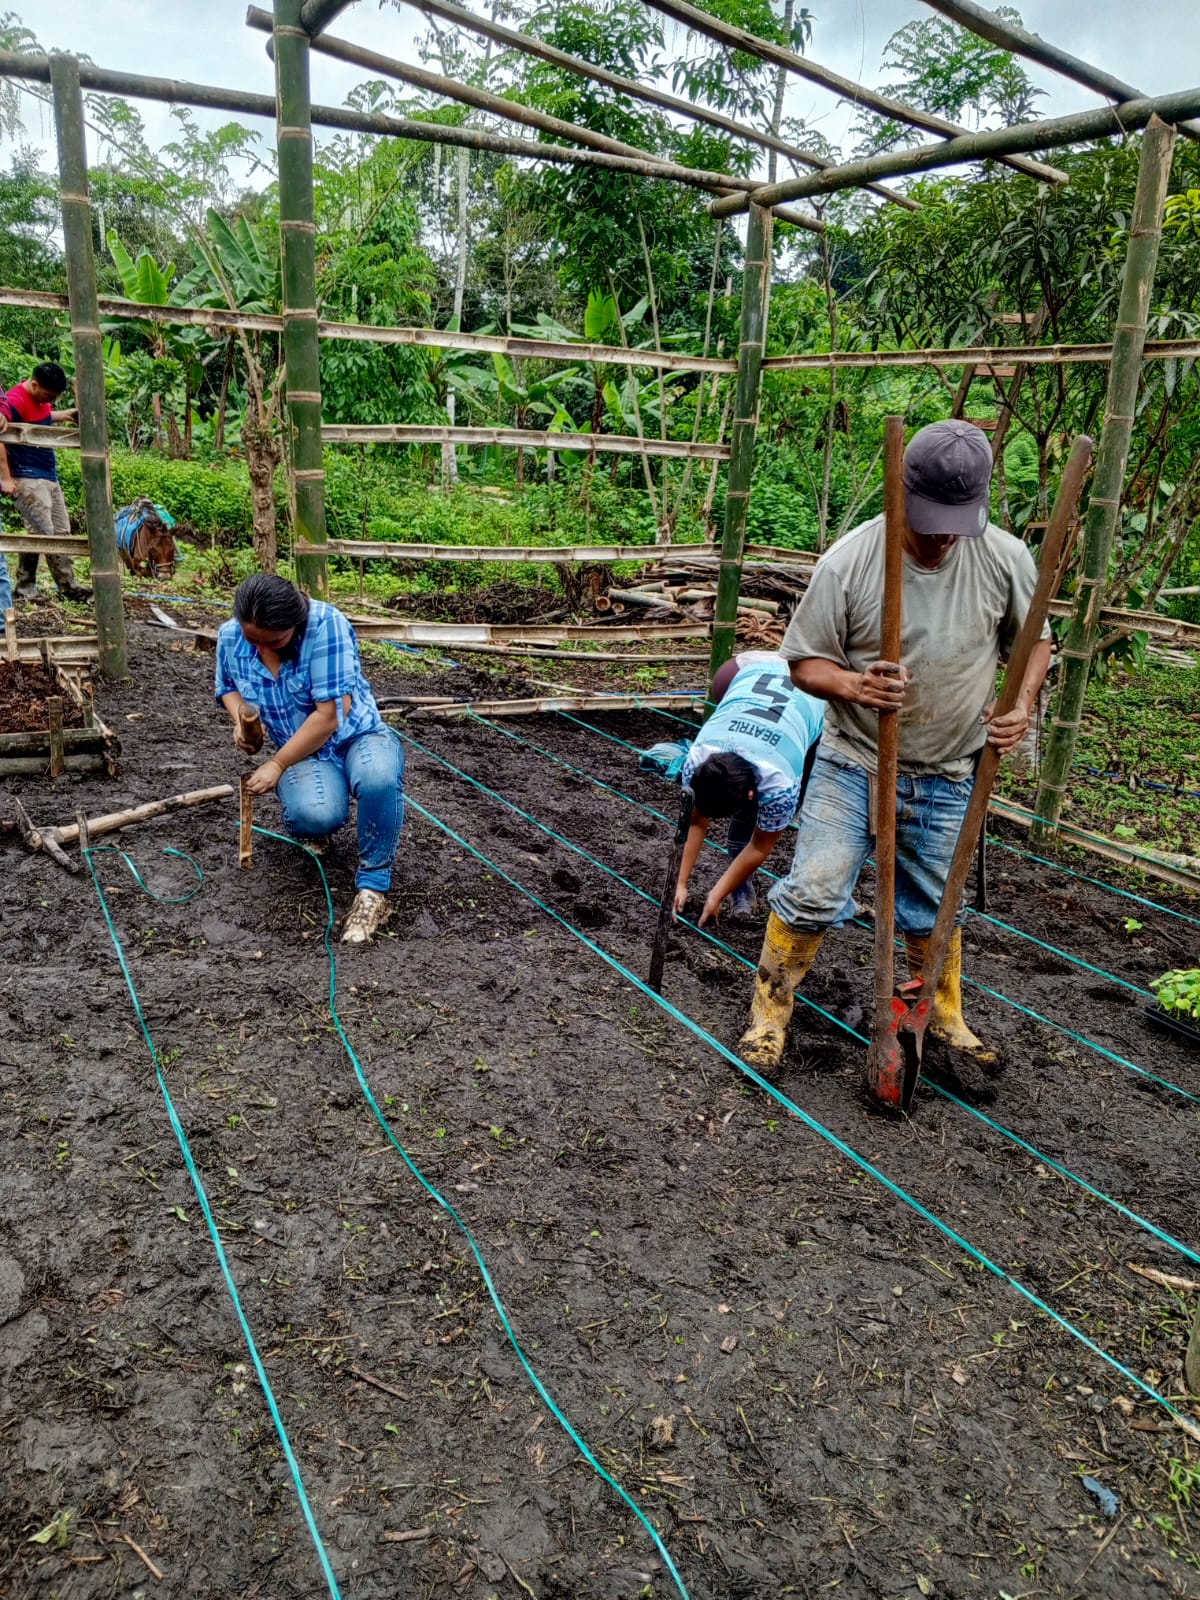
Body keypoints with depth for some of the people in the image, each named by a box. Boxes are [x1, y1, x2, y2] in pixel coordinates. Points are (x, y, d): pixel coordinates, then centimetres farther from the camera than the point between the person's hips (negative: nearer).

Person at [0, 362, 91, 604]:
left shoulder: (41, 397, 7)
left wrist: (65, 415, 13)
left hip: (50, 475, 9)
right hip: (27, 478, -9)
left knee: (61, 532, 7)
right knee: (42, 533, -11)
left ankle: (68, 586, 11)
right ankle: (25, 587, 1)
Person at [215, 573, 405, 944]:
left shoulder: (325, 625, -24)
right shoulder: (230, 637, -7)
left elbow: (330, 715, -25)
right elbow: (227, 687, 15)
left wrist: (277, 765, -20)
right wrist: (240, 718, -8)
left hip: (357, 736, -2)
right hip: (303, 751, 3)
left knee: (380, 778, -41)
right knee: (317, 814, -34)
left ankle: (373, 888, -21)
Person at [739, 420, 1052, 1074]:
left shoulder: (1006, 559, -7)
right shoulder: (849, 561, -16)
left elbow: (1034, 637, 10)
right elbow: (804, 661, -9)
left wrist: (1023, 702, -7)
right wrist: (852, 685, -29)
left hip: (946, 779, 3)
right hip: (853, 763, -2)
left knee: (935, 910, 17)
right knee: (813, 895, -5)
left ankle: (945, 1016, 40)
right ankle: (769, 1014, 16)